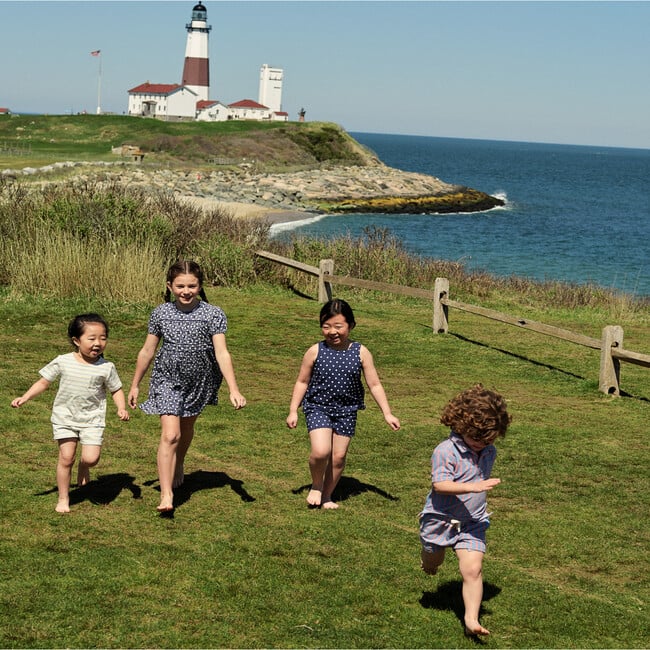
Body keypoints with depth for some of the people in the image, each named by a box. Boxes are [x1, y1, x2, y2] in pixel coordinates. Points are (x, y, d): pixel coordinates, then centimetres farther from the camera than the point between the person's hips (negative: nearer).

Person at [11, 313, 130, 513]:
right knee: (66, 457, -3)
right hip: (64, 417, 0)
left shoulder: (106, 368, -7)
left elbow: (116, 390, 5)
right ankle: (63, 499, 14)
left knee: (91, 457, -13)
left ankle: (83, 466, 25)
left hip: (92, 419, 0)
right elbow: (43, 382, 2)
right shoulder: (62, 362, -7)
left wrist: (121, 408, -12)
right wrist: (25, 397, -7)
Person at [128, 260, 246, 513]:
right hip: (168, 380, -1)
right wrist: (135, 385, 11)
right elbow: (147, 351, 4)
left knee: (186, 428, 23)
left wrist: (234, 390, -25)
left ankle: (178, 466, 52)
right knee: (170, 434, -15)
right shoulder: (160, 314, -7)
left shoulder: (213, 315, -13)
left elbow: (222, 353, -17)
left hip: (199, 383, 1)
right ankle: (166, 494, -15)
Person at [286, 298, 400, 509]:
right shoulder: (315, 352, -8)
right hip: (318, 407, -2)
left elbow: (374, 385, -1)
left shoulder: (360, 353, -6)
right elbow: (302, 382, 3)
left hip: (346, 410, 2)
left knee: (339, 456, 6)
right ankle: (316, 487, 10)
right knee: (320, 451, -19)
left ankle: (327, 495, 27)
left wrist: (387, 413, -4)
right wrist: (293, 411, 0)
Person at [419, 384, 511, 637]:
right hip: (440, 520, -3)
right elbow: (439, 484, -32)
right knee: (432, 564, 20)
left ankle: (471, 619, -10)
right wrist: (474, 487, -40)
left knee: (473, 570, -13)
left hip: (472, 524, 3)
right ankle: (429, 556, 57)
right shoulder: (445, 451, -21)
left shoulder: (489, 451, 1)